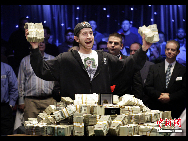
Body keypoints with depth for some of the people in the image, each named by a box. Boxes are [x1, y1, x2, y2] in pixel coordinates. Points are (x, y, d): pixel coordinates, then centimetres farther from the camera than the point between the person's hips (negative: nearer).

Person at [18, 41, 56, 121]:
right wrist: (21, 101, 6)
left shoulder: (53, 60, 14)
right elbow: (21, 82, 13)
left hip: (49, 100, 0)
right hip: (31, 101, 0)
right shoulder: (25, 60, 13)